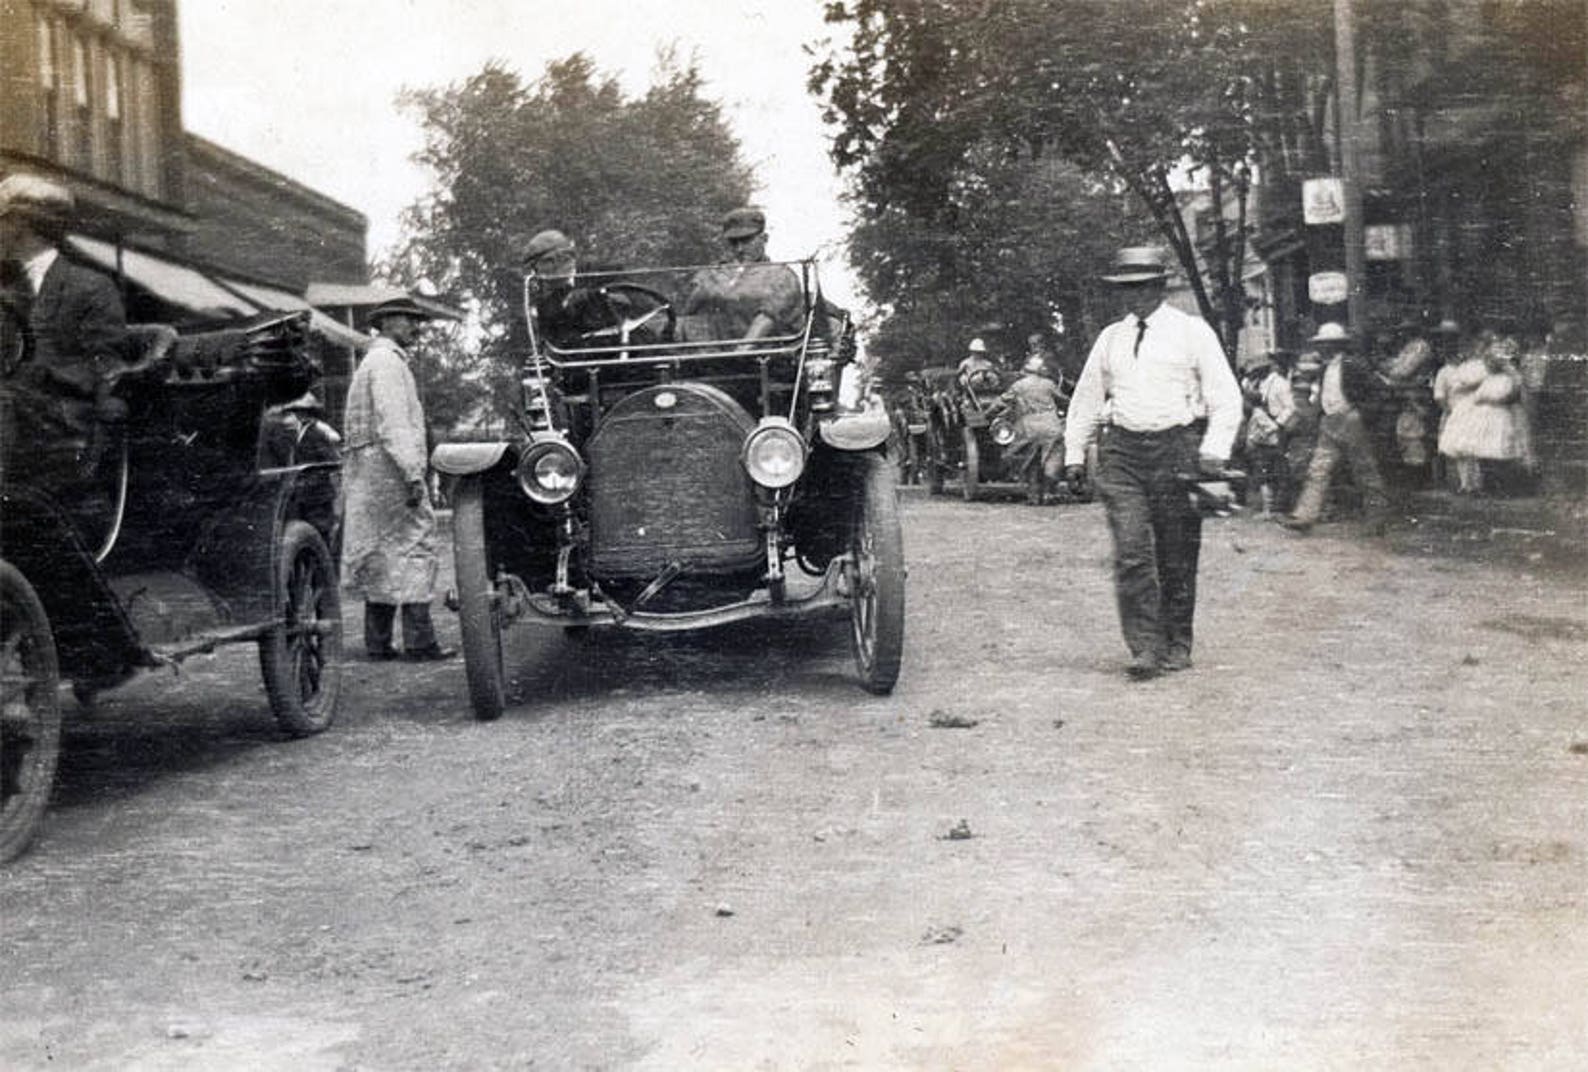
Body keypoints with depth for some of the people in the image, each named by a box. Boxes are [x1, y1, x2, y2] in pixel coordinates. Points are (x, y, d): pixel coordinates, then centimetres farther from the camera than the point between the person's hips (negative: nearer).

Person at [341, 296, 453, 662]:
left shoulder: (372, 361, 25)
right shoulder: (387, 361, -9)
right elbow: (393, 422, -19)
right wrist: (413, 474, -23)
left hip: (367, 473, 10)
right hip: (389, 466, -10)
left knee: (383, 553, 10)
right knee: (413, 547, -10)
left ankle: (378, 642, 11)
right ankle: (419, 641, -13)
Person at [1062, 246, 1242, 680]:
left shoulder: (1192, 332, 4)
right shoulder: (1110, 338, 15)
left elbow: (1226, 396, 0)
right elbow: (1085, 399, 21)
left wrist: (1212, 453, -11)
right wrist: (1074, 454, 14)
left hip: (1176, 449, -2)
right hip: (1122, 452, 2)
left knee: (1177, 556, 4)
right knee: (1132, 554, -9)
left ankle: (1177, 646, 17)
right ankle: (1145, 648, -8)